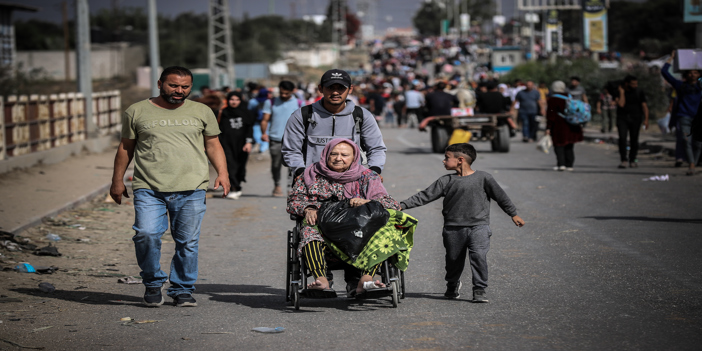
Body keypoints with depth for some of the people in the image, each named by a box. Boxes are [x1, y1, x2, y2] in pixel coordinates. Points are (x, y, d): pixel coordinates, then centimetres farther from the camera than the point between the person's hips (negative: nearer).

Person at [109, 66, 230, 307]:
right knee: (146, 235, -16)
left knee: (187, 242, 0)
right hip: (148, 189, -1)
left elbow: (213, 145, 15)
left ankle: (182, 290, 16)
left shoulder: (202, 112, 12)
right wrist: (117, 180, 12)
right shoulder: (137, 112, 10)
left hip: (191, 190, 1)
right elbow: (125, 147, 15)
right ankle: (153, 284, 6)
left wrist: (223, 172, 1)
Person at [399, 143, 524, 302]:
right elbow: (424, 196, 4)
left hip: (478, 225, -2)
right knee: (454, 259, 10)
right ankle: (453, 285, 37)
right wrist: (402, 205, -4)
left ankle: (479, 291, -11)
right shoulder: (446, 181, 6)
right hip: (453, 228, 3)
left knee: (479, 255, -19)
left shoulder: (483, 177, 2)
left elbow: (500, 196, 10)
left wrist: (513, 214, 14)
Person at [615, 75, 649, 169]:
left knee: (634, 139, 0)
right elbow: (621, 104, -14)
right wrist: (622, 92, -12)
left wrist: (646, 119, -7)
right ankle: (623, 160, -12)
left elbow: (644, 106, 3)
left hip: (635, 118, 1)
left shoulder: (639, 93, 4)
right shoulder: (619, 92, 0)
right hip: (622, 118, -1)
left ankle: (632, 160, 9)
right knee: (622, 138, -14)